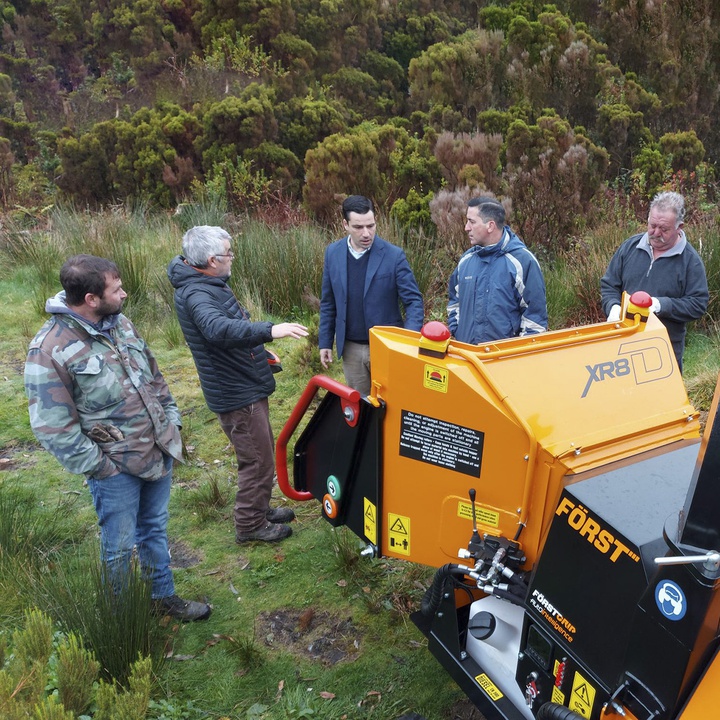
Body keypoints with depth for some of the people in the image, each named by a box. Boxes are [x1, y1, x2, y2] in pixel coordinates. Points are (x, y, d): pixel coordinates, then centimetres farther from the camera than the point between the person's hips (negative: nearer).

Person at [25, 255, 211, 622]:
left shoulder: (120, 323, 2)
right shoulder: (50, 350, -20)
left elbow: (153, 375, 14)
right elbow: (53, 427, -17)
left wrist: (171, 422, 11)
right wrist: (98, 466, -14)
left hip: (158, 451, 6)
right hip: (116, 467, -6)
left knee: (155, 530, 21)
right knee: (119, 547, 9)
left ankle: (164, 597, 40)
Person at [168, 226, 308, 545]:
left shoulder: (209, 283, 8)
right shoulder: (195, 294, -26)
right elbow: (219, 329, -47)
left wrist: (260, 350, 20)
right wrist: (270, 330, -57)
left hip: (247, 385, 10)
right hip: (236, 395, -10)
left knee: (263, 453, 22)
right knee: (258, 461, 2)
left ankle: (260, 508, 40)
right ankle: (250, 524, 20)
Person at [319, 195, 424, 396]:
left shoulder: (394, 255, -12)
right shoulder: (333, 253, -1)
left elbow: (414, 301, -10)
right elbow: (328, 303, 7)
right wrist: (325, 342, 7)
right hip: (350, 348, 3)